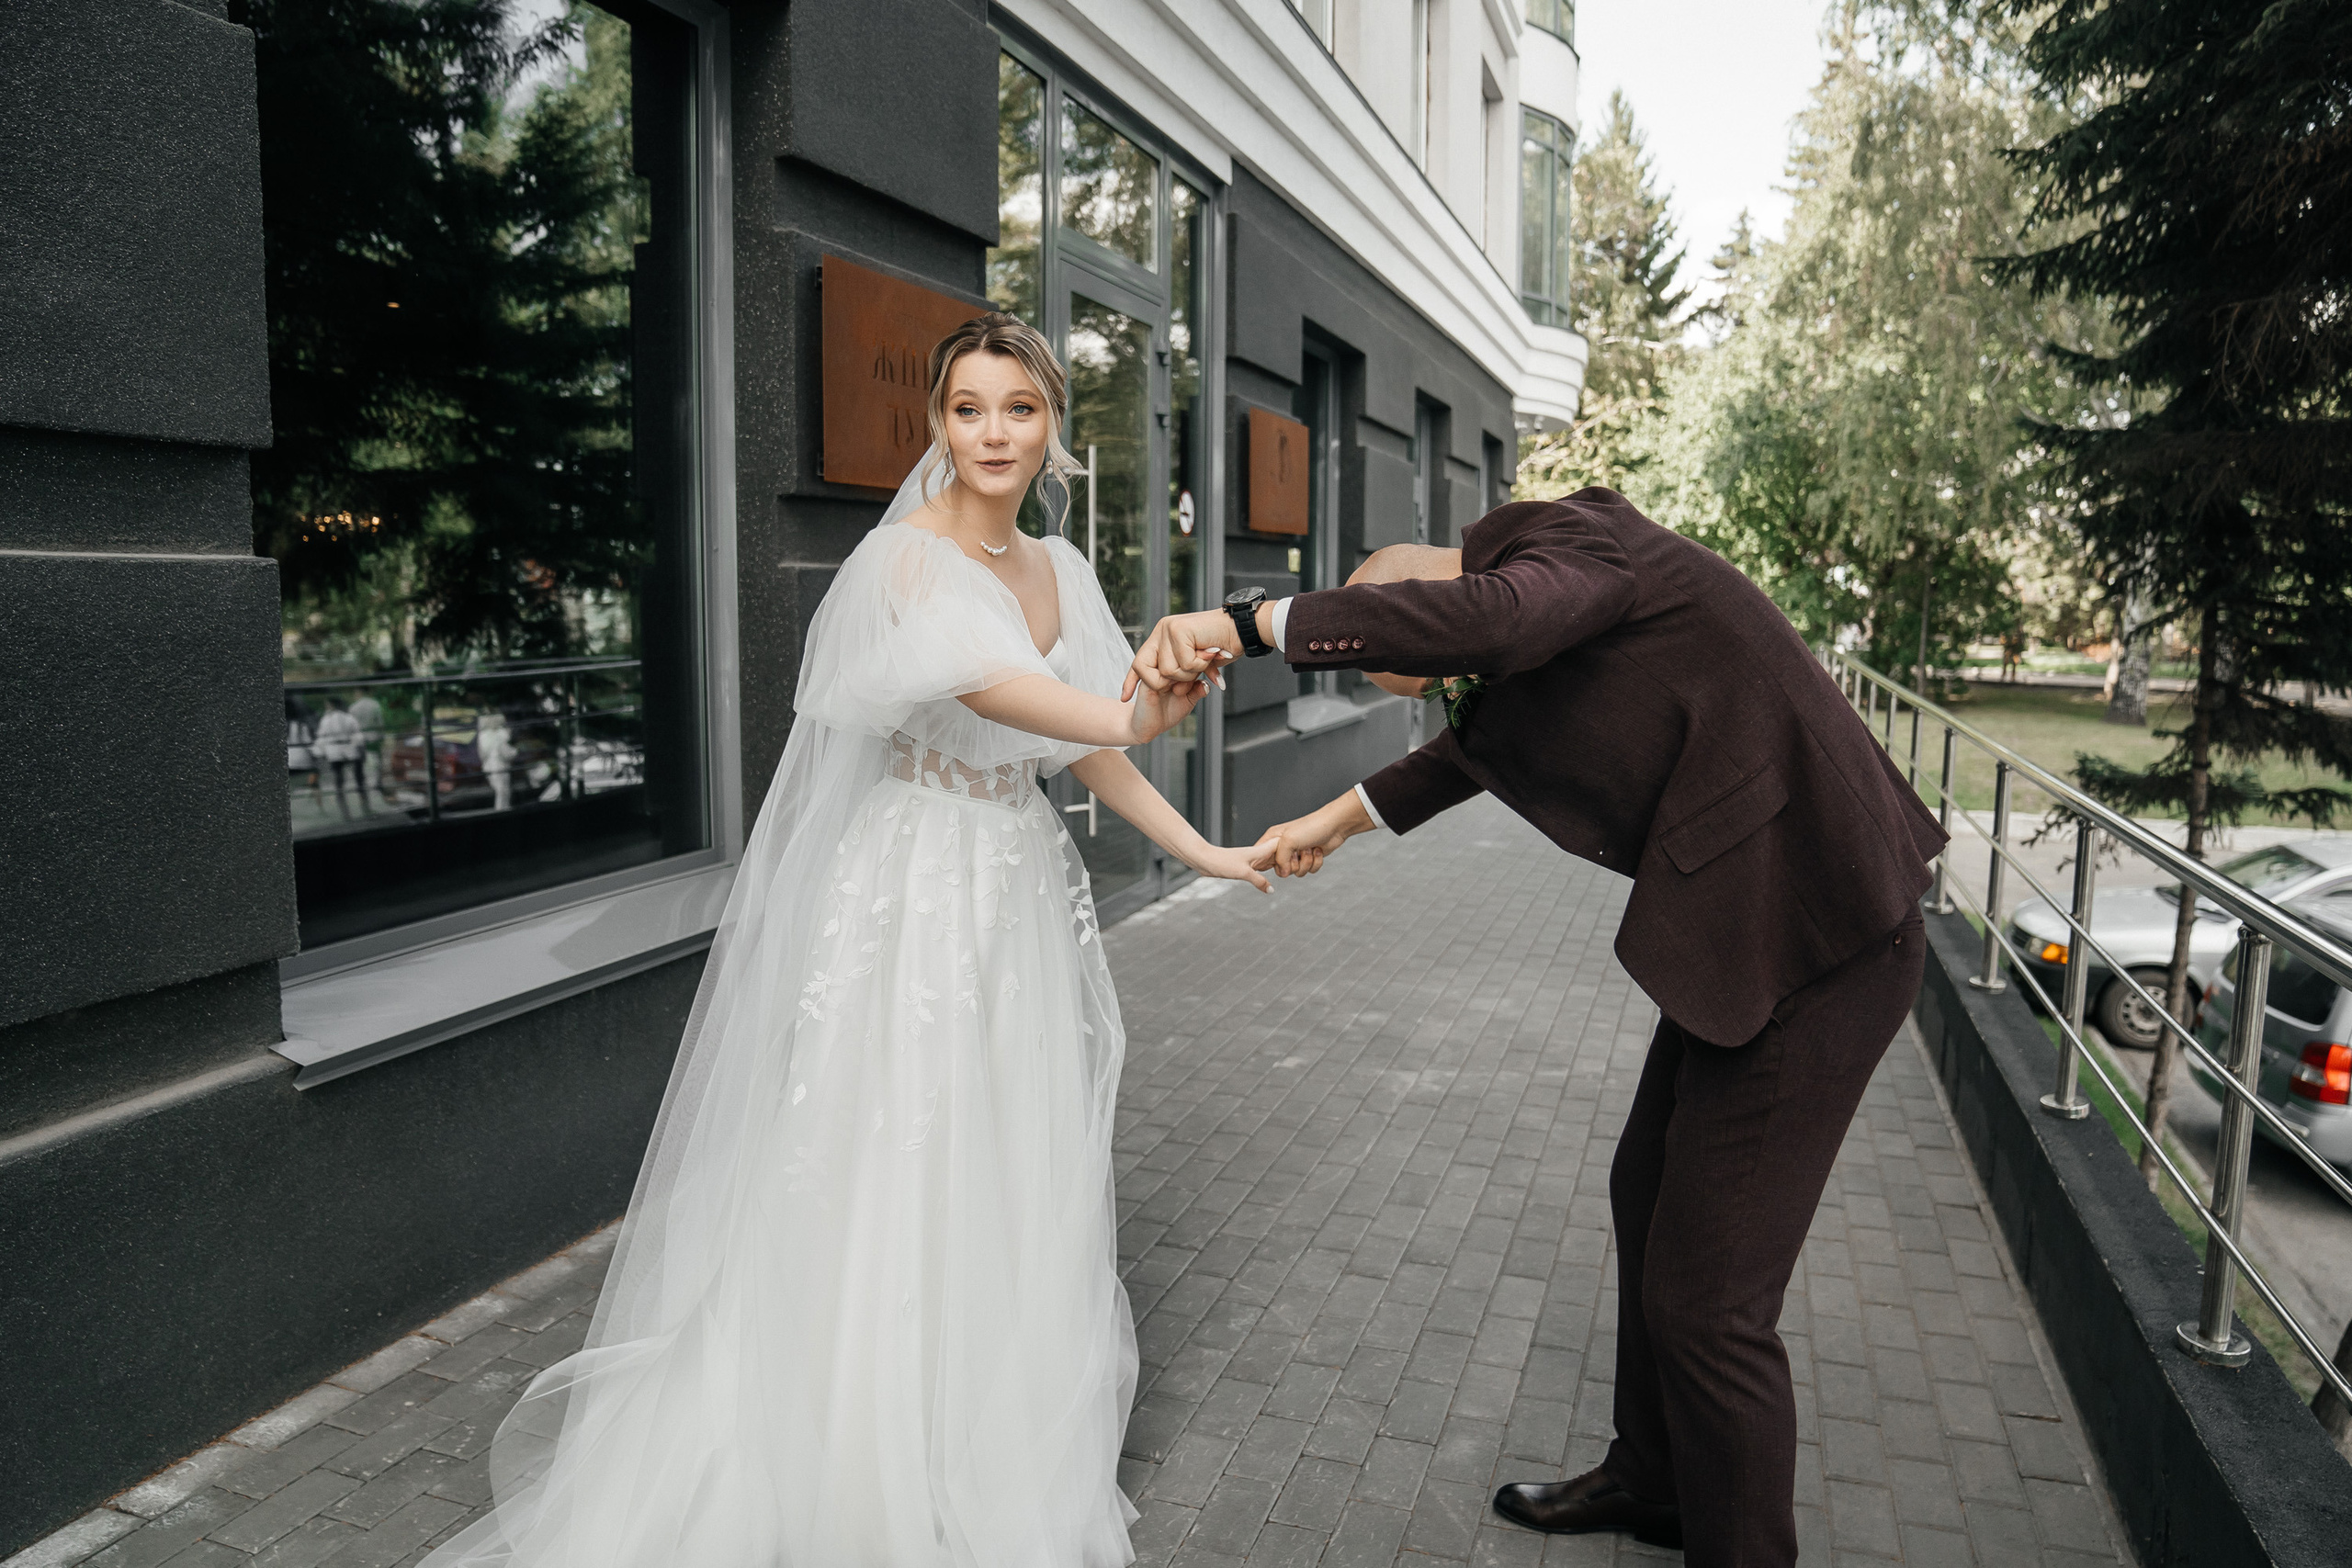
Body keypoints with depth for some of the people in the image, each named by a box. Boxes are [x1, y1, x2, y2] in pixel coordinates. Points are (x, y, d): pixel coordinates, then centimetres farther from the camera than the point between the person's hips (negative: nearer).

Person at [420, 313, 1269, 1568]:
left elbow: (1090, 752, 13)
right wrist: (1134, 714, -41)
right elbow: (993, 686, -29)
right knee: (887, 1192, 1)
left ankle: (1006, 1464, 31)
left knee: (1015, 1195, 13)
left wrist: (1205, 853, 11)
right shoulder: (907, 556, -11)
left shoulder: (1059, 571, 11)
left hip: (1024, 904, 7)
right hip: (910, 898, -6)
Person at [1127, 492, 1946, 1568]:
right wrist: (1346, 815, 28)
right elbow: (1483, 739, 29)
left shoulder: (1575, 540, -15)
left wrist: (1247, 623, -36)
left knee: (1707, 1300, -2)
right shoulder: (1545, 599, 13)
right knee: (1647, 1200, 24)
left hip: (1809, 942, -11)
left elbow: (1486, 616, -39)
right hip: (1745, 927, 11)